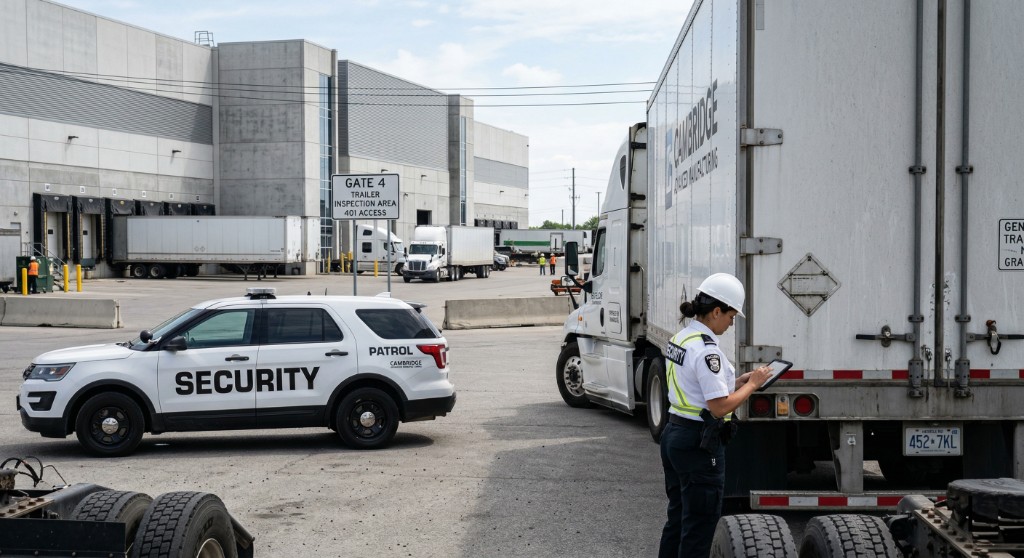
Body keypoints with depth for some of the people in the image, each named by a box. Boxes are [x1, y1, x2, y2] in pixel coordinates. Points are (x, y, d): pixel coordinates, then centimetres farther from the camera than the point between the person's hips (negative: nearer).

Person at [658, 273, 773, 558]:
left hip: (673, 435, 10)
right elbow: (720, 407, -22)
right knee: (700, 525, 1)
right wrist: (752, 384, -9)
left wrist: (740, 381, 8)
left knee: (677, 518, 18)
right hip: (700, 445, -10)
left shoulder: (679, 338, 9)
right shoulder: (706, 349, -20)